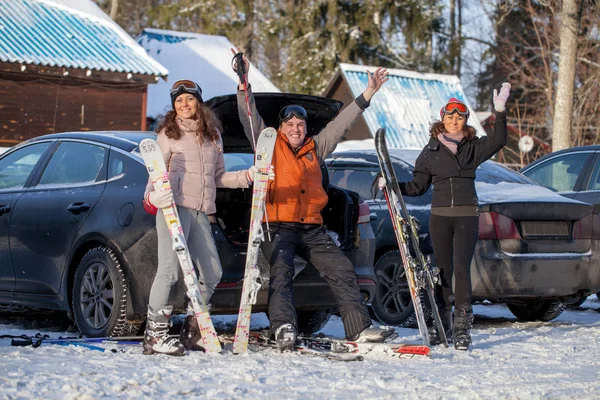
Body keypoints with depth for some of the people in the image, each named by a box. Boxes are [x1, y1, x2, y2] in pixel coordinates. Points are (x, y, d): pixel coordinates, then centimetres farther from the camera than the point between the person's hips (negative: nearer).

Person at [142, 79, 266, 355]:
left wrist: (249, 176, 13)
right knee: (170, 270, -16)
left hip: (200, 212, 6)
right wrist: (153, 194, -21)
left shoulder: (213, 136, 19)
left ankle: (190, 332, 17)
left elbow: (219, 178, 23)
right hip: (174, 207, -6)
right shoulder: (168, 133, 5)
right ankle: (154, 335, -11)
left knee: (212, 273, 4)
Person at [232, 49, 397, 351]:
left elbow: (342, 124, 23)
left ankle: (360, 328, 1)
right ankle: (283, 329, -40)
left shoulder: (315, 148, 19)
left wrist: (367, 94, 23)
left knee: (342, 270, -1)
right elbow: (249, 117, -2)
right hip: (278, 227, -5)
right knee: (281, 270, -27)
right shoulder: (270, 145, 8)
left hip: (312, 229, 5)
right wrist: (244, 82, -15)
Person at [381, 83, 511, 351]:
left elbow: (498, 141, -11)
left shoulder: (473, 148, 7)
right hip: (439, 216, 2)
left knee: (461, 269, -10)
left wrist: (500, 112, -21)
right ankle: (442, 325, 11)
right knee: (443, 270, 4)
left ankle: (462, 328, -10)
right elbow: (418, 186, 12)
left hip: (467, 216, -2)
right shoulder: (431, 150, 11)